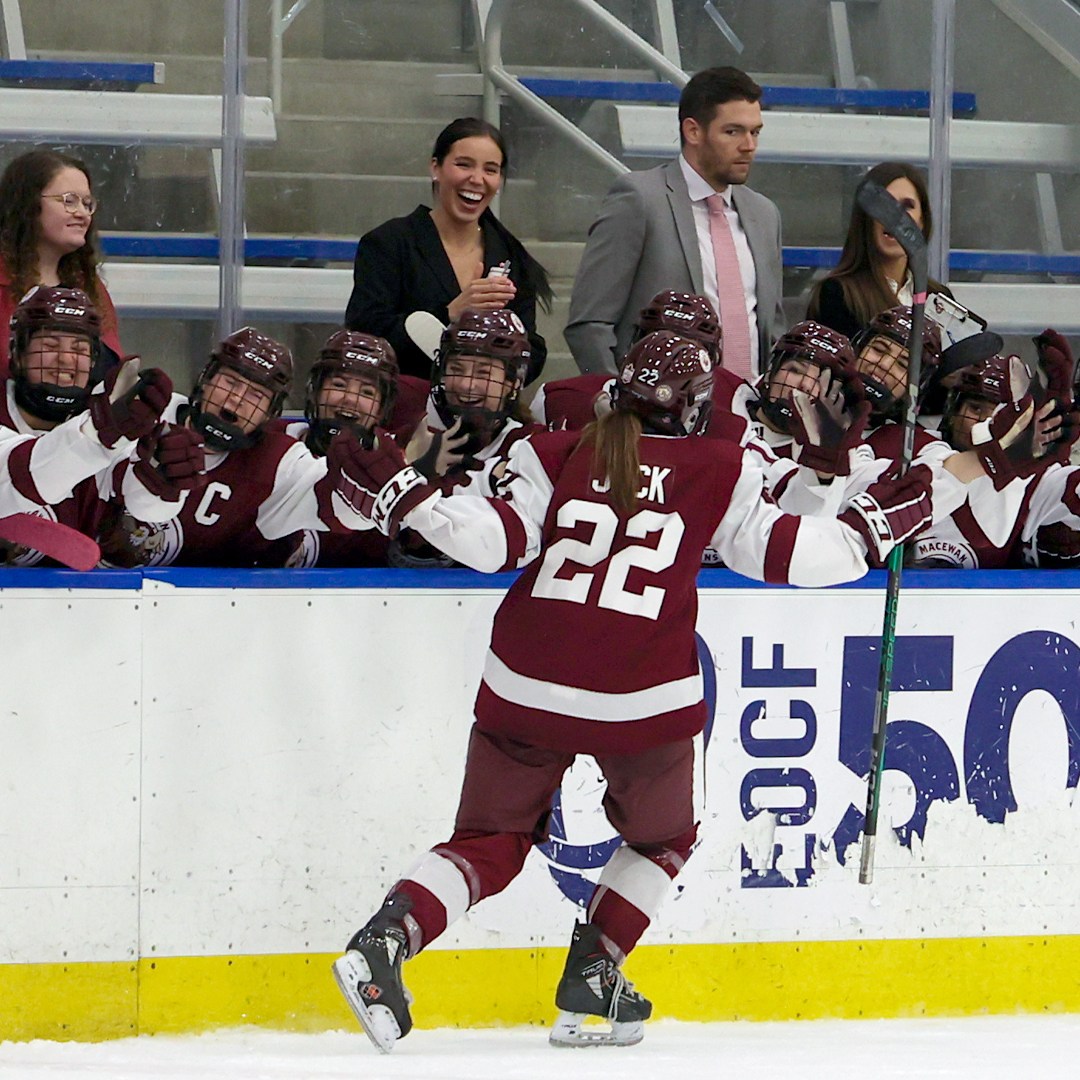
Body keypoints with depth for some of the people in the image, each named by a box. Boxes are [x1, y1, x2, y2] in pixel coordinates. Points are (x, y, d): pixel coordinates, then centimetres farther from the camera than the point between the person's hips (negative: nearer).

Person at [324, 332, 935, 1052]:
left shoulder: (558, 455, 7)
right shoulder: (721, 472, 6)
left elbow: (500, 541, -3)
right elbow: (776, 552, 8)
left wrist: (402, 497, 1)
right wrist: (872, 528, 22)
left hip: (528, 688, 2)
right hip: (643, 697, -2)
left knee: (491, 843, 11)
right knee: (661, 840, 25)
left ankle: (387, 938, -14)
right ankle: (592, 977, 13)